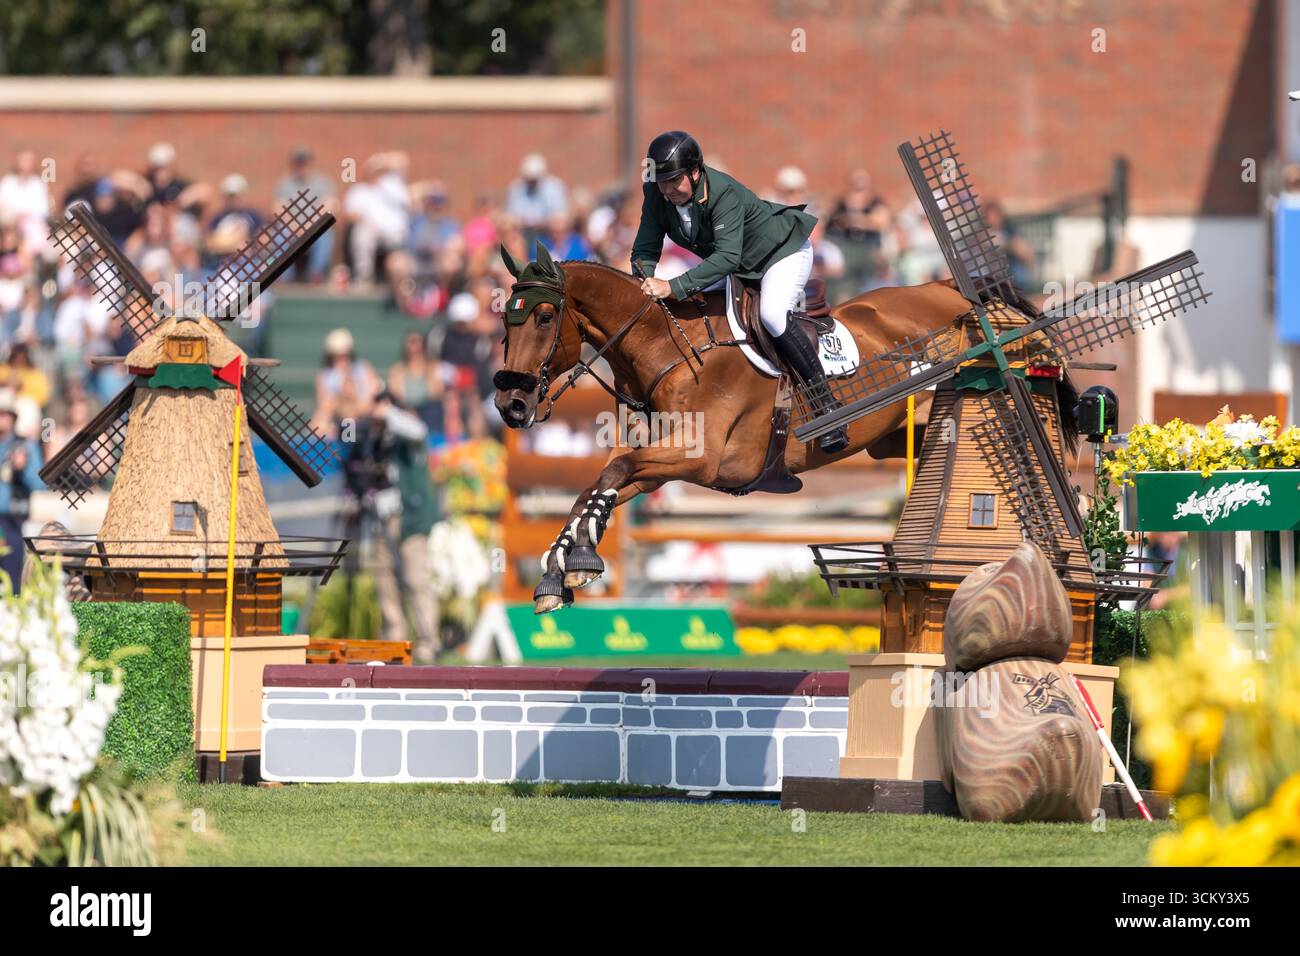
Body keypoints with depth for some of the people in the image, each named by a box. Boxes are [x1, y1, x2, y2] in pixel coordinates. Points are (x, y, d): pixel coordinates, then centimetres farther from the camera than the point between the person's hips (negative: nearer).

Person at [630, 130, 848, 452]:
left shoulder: (723, 193, -37)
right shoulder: (657, 194, -18)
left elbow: (727, 257, -47)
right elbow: (645, 251, -13)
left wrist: (673, 287, -55)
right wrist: (647, 283, -36)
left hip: (783, 251, -8)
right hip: (741, 269, 8)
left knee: (772, 315, -31)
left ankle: (827, 407, -25)